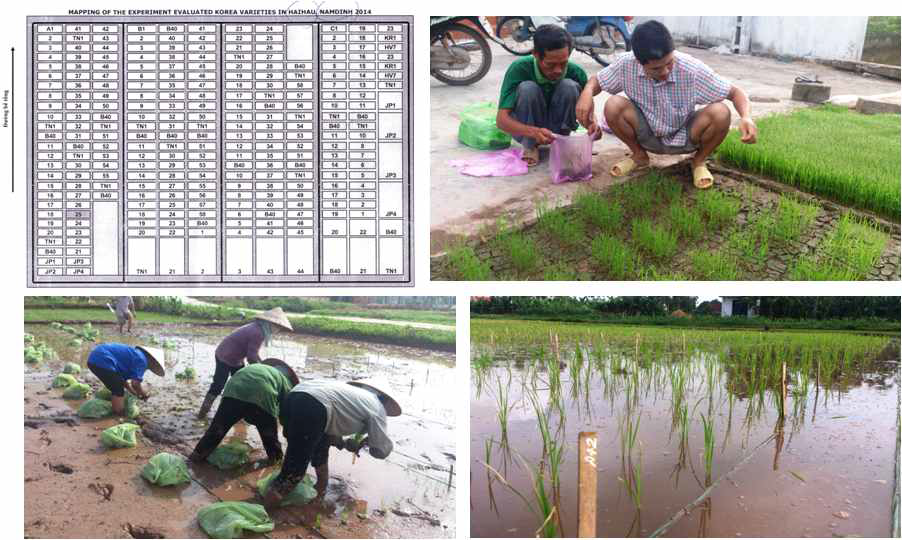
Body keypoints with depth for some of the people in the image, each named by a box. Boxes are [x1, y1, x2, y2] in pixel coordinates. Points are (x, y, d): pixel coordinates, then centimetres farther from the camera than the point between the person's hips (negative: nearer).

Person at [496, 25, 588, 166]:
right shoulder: (519, 69, -26)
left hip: (558, 128, 2)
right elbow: (501, 119, -31)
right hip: (525, 128, -2)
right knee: (527, 88, -31)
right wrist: (534, 132, -49)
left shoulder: (576, 72, -19)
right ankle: (530, 146, -12)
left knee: (570, 86, -26)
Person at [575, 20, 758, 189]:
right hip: (649, 136, 1)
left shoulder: (692, 69, -29)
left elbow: (735, 92, -20)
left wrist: (746, 117, -42)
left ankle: (699, 161, 3)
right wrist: (587, 92, -33)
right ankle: (639, 156, 5)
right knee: (613, 106, -26)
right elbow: (597, 81, -7)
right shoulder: (627, 65, -24)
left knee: (720, 113, -30)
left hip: (684, 138, -1)